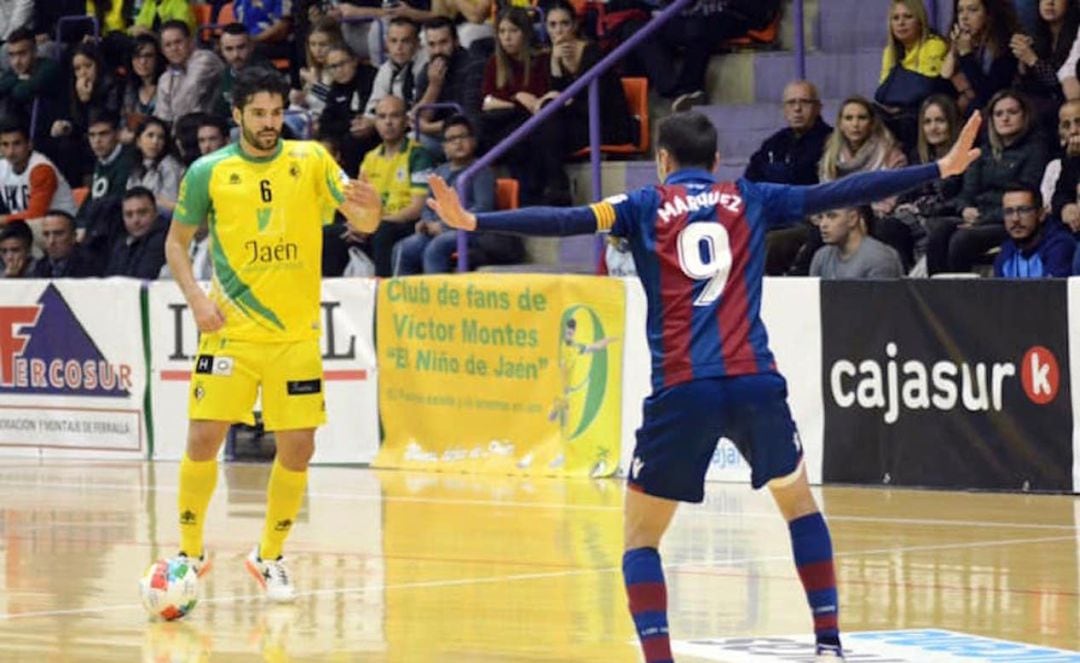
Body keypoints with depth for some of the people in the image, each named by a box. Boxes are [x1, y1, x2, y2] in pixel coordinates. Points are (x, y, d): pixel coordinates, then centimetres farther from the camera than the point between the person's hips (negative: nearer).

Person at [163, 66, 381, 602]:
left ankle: (269, 557, 19)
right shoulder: (209, 172, -1)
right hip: (230, 331, -1)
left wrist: (368, 208, -31)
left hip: (295, 333, 1)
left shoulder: (311, 160, 0)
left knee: (297, 448, 0)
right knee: (204, 438, -8)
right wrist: (196, 296, -10)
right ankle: (190, 552, 10)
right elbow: (176, 241, 7)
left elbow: (363, 223, -6)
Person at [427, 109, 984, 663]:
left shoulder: (645, 206, 9)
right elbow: (840, 193, 16)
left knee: (641, 535, 10)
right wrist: (943, 168, 23)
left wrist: (473, 221, -8)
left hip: (682, 389, -2)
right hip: (755, 382, 2)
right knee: (798, 502, 26)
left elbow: (566, 220, -5)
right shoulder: (749, 200, 15)